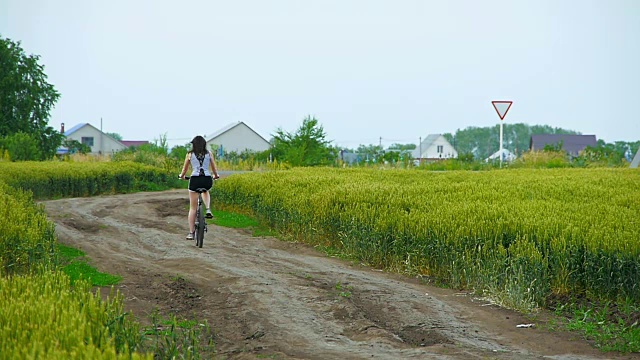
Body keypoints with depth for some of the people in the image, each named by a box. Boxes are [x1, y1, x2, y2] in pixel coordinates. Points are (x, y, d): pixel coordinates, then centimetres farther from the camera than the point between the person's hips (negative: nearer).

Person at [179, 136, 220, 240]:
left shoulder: (190, 154, 7)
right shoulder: (209, 153, 9)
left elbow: (184, 169, 17)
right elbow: (214, 169, 17)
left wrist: (182, 176, 38)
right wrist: (216, 176, 37)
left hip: (195, 179, -1)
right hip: (207, 180, 1)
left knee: (192, 208, 9)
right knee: (205, 191, 38)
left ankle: (191, 233, 7)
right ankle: (208, 210, 13)